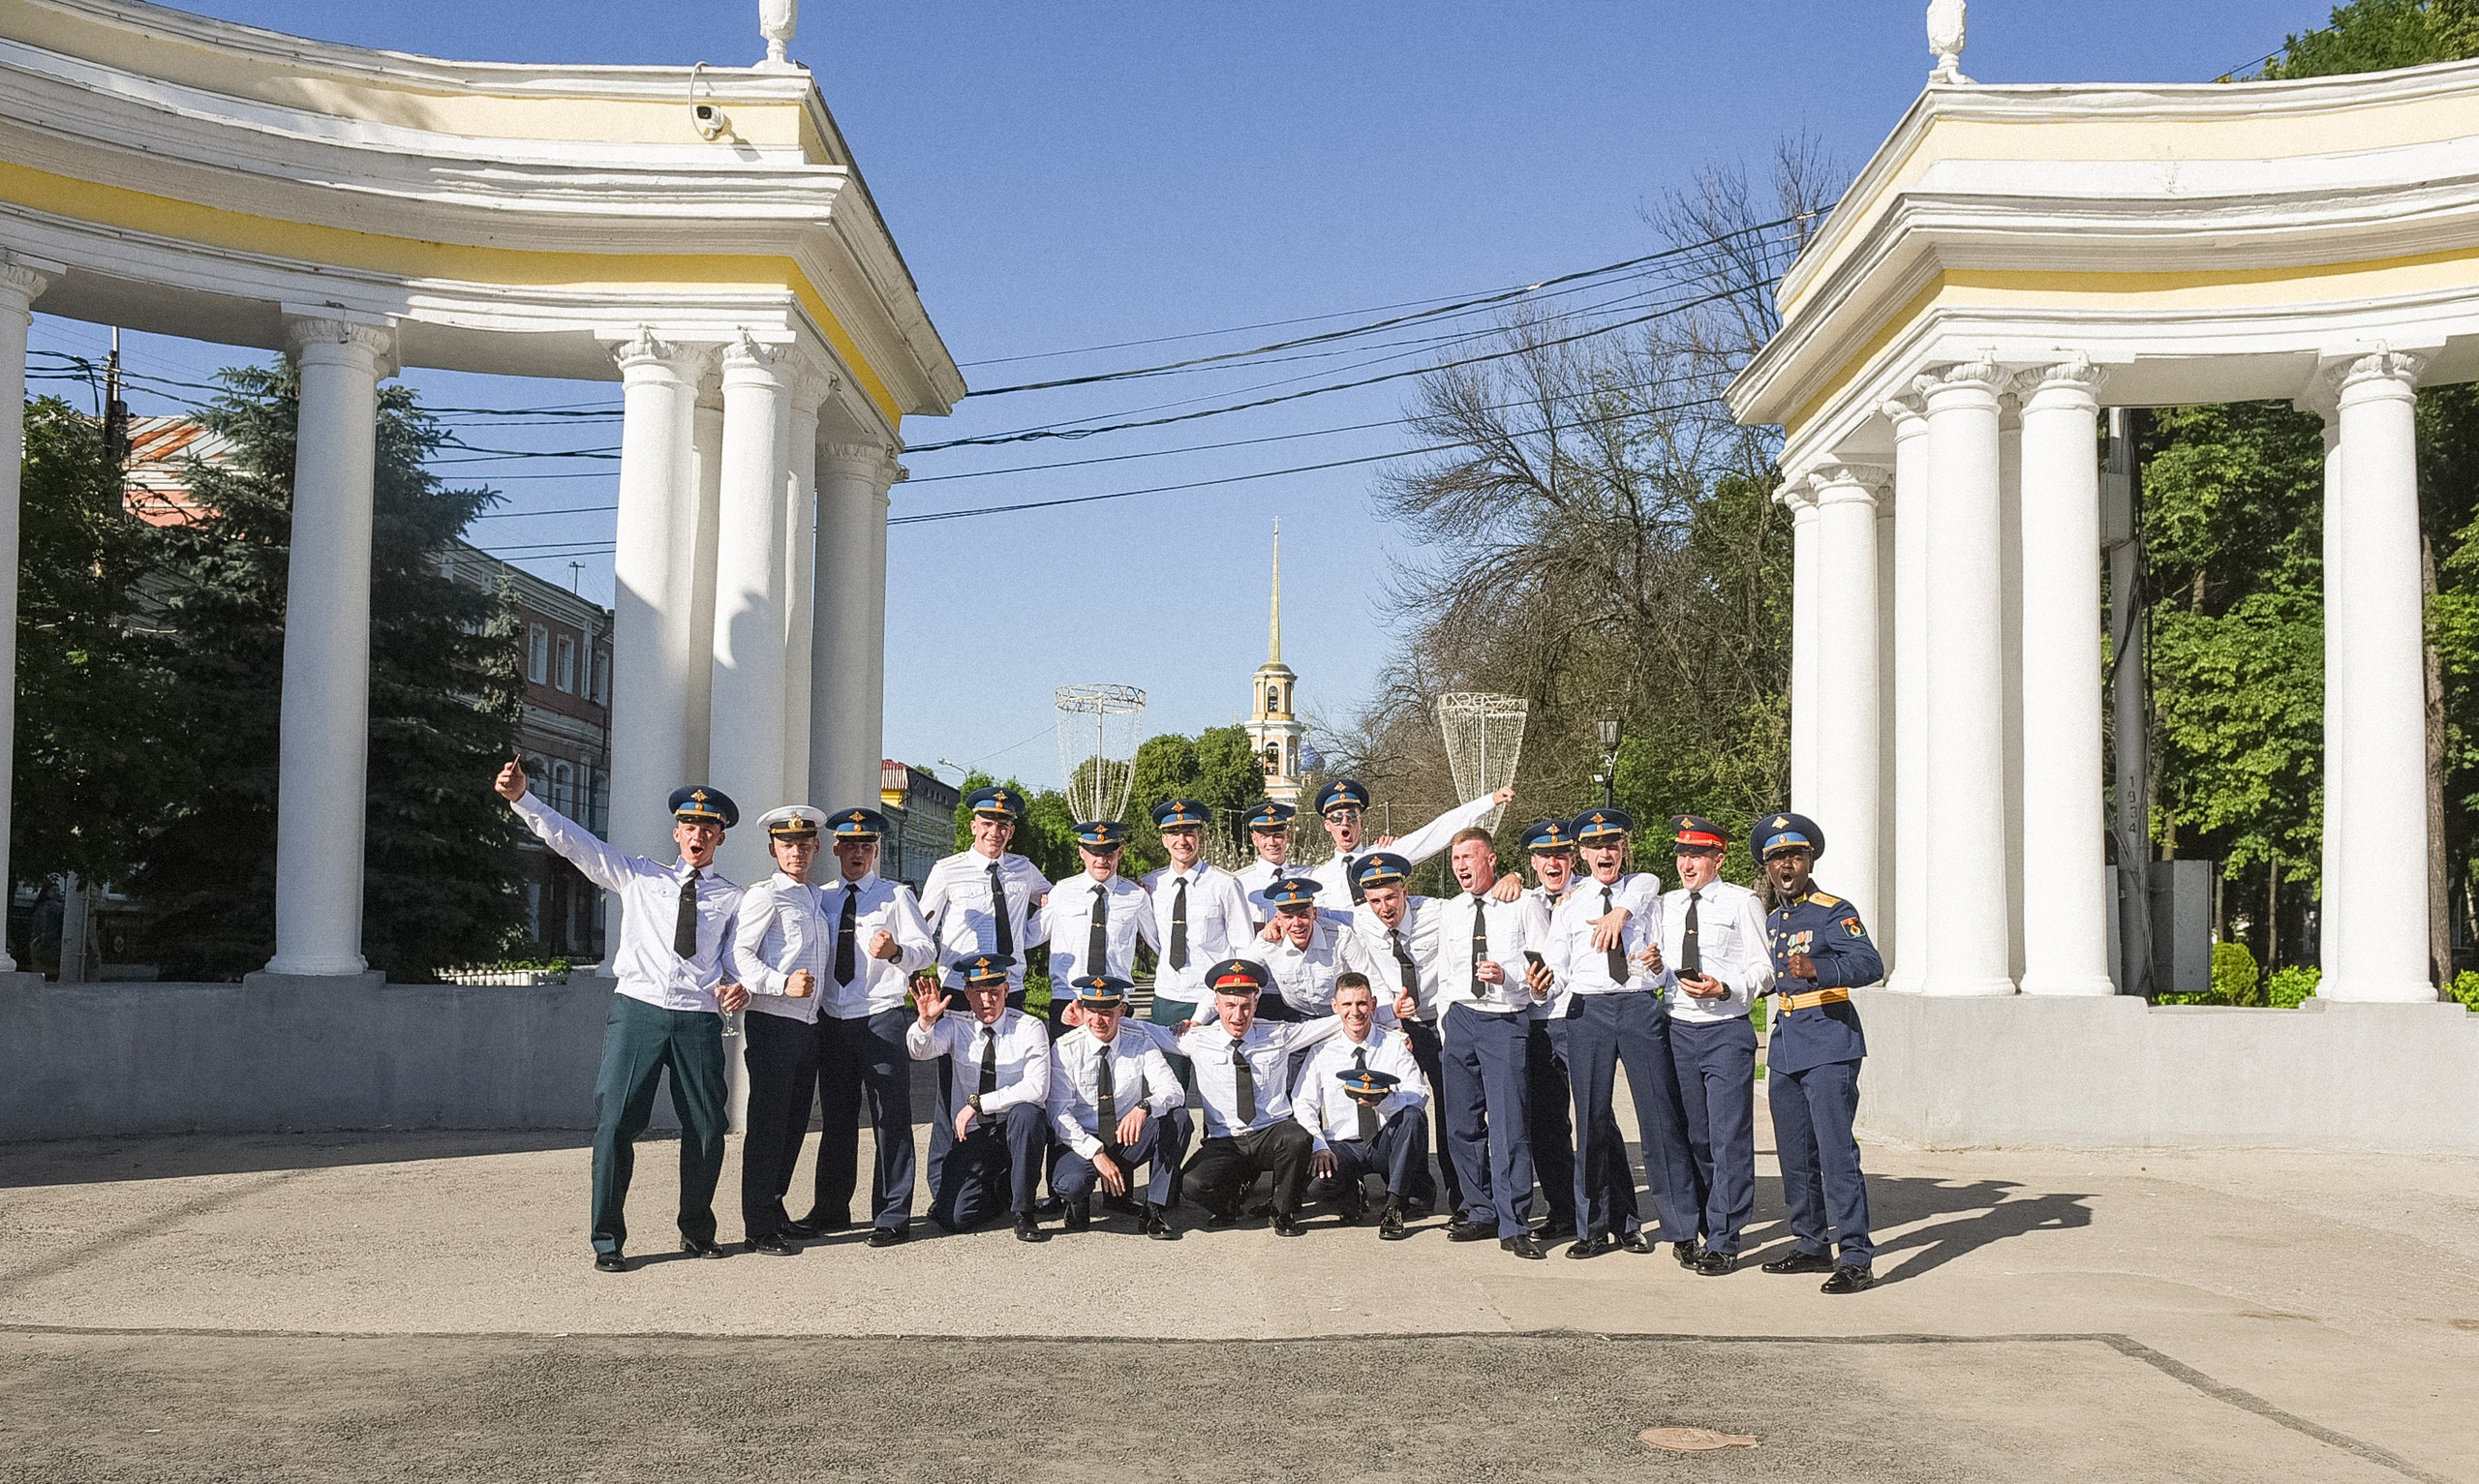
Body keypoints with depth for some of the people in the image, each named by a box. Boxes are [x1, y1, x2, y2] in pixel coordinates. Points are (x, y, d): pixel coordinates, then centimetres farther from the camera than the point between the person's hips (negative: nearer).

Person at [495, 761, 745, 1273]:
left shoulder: (732, 900, 16)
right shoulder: (638, 877, 15)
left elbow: (737, 960, 10)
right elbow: (572, 840, 10)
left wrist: (739, 987, -13)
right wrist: (521, 799, -1)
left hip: (699, 1020, 1)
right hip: (638, 1009, -1)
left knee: (707, 1128, 3)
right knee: (615, 1122, -7)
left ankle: (697, 1231, 24)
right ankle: (608, 1241, 2)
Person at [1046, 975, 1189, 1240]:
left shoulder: (1140, 1046, -3)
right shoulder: (1065, 1049, -8)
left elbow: (1173, 1090, -16)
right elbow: (1060, 1112, -13)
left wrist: (1144, 1107, -40)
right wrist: (1096, 1153, -26)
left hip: (1129, 1141, 2)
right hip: (1083, 1143, -2)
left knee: (1178, 1116, -25)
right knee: (1070, 1184, -36)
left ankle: (1156, 1211, -17)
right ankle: (1079, 1203, 5)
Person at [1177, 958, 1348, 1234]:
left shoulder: (1277, 1036, 4)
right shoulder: (1199, 1041, 4)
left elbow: (1336, 1021, 7)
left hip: (1273, 1135, 0)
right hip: (1223, 1142, 0)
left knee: (1298, 1140, -35)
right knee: (1195, 1183, -30)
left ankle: (1284, 1212, -6)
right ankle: (1232, 1194, 9)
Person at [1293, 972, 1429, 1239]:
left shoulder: (1395, 1046, 2)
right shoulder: (1322, 1053, 5)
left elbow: (1420, 1096, -11)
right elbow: (1303, 1105, -3)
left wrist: (1384, 1100, -33)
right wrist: (1318, 1145, -22)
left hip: (1387, 1144, 0)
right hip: (1343, 1147, 0)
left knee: (1413, 1115, -32)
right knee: (1314, 1166, -34)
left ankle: (1393, 1207, -23)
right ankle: (1351, 1192, 4)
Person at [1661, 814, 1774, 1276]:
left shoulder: (1742, 903, 0)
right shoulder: (1665, 906, 15)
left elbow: (1763, 969, -4)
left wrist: (1723, 988, -19)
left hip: (1726, 1032, -5)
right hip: (1679, 1030, 5)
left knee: (1729, 1138, -5)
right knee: (1693, 1136, 8)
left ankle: (1723, 1241, 0)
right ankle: (1700, 1228, 19)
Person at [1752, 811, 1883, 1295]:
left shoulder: (1835, 912, -6)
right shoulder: (1771, 922, 18)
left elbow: (1870, 964, -21)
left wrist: (1817, 969, -36)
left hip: (1828, 1046, -8)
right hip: (1784, 1049, 8)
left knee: (1836, 1153, -13)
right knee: (1795, 1156, 12)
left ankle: (1856, 1257, -10)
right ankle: (1812, 1246, 22)